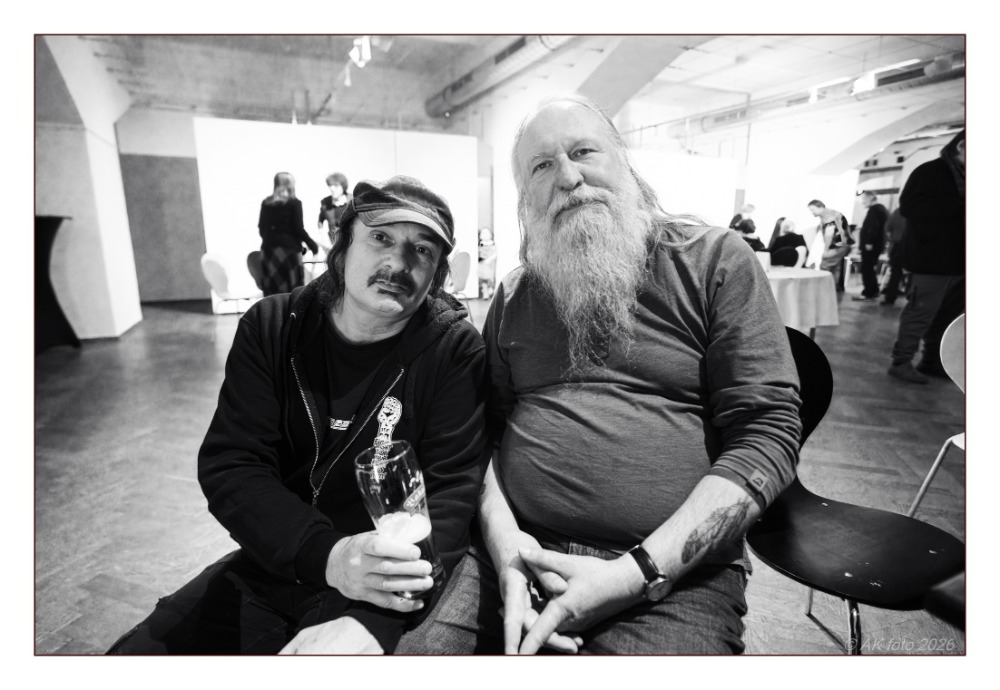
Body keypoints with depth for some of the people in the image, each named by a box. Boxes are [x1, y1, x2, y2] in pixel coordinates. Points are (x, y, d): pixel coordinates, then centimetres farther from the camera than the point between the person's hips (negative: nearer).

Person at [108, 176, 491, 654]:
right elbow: (227, 466, -9)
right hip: (272, 564, 4)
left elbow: (450, 491, -16)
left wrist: (369, 621, -30)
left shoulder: (455, 350, -13)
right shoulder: (271, 328, -3)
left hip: (387, 592, -3)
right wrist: (326, 554, -25)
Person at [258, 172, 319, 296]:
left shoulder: (266, 203, 9)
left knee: (271, 290, 6)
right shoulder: (294, 203, -4)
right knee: (293, 291, -1)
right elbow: (298, 229, -7)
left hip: (268, 248, 5)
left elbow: (262, 227, 11)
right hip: (289, 248, -5)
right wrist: (312, 245, 3)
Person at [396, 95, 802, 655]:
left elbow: (769, 432, -7)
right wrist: (502, 536, -11)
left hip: (673, 575, -2)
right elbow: (490, 429, 9)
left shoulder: (717, 260, -1)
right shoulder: (514, 296, 11)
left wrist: (637, 573, -15)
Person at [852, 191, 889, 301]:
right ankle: (874, 291, 22)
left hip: (870, 245, -10)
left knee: (866, 269, -8)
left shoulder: (874, 209, -14)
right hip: (878, 244, 10)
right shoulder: (882, 208, 19)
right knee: (870, 268, 17)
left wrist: (869, 242, -25)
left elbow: (873, 227, -24)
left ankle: (868, 293, -7)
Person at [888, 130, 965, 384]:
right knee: (921, 312, -7)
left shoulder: (962, 176, 19)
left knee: (949, 314, 11)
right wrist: (959, 205, -20)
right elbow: (909, 206, -18)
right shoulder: (929, 172, -5)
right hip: (932, 259, -8)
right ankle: (901, 362, 1)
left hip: (957, 260, 8)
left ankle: (932, 361, 20)